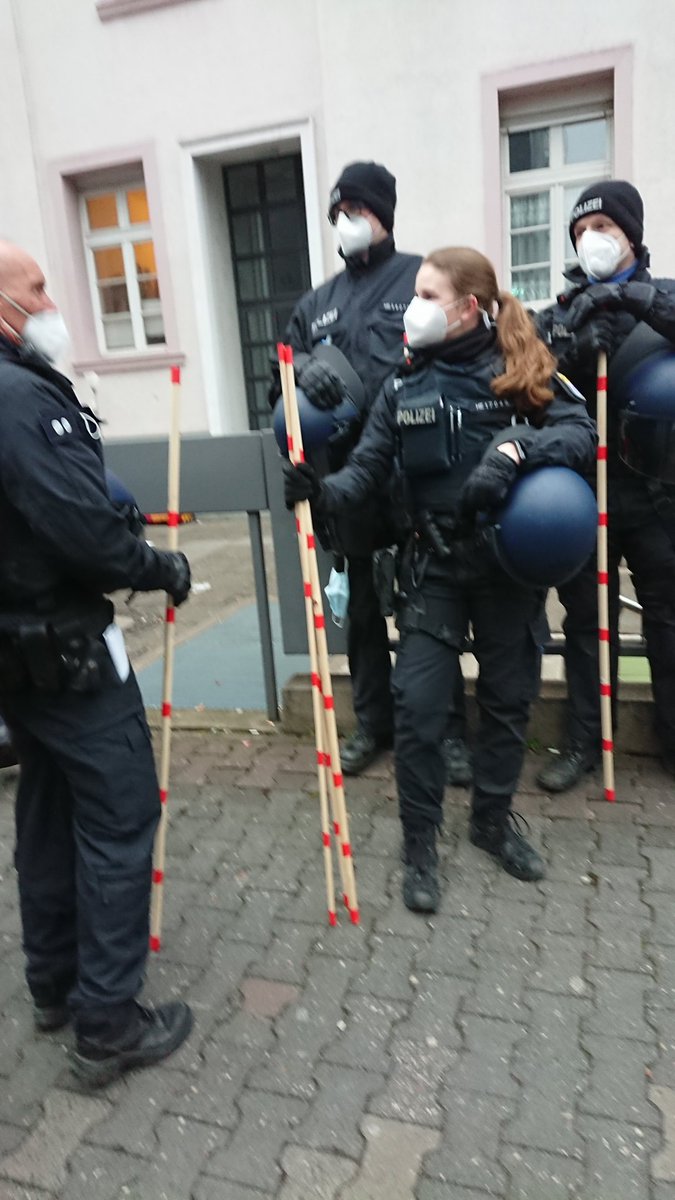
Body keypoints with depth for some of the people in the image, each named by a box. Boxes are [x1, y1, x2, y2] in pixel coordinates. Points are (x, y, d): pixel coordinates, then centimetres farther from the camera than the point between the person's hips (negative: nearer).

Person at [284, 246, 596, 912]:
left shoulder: (524, 371, -3)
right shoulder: (403, 388, 1)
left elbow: (581, 432, -12)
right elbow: (366, 469, -4)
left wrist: (517, 447, -29)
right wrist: (321, 489, -24)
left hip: (512, 563, 0)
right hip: (435, 566, 1)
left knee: (508, 698, 12)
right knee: (416, 704, -5)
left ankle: (493, 816, 36)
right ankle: (419, 843, 16)